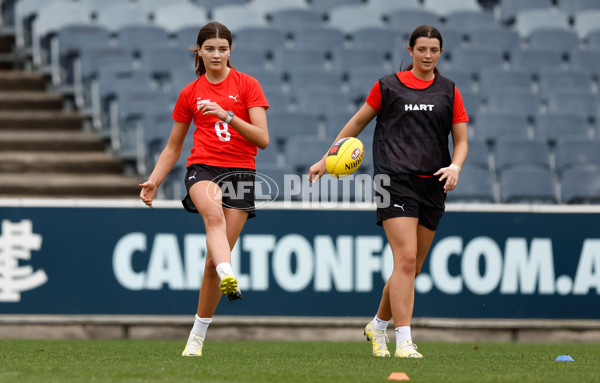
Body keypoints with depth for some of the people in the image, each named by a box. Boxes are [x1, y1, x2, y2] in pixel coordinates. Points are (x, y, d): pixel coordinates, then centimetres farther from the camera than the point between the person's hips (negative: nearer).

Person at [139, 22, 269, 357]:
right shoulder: (190, 94, 12)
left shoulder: (247, 85, 4)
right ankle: (228, 277, -62)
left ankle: (198, 335, 11)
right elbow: (173, 147, 20)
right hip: (202, 168, 1)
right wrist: (154, 181, 7)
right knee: (214, 213, -37)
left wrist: (227, 116, -19)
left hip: (240, 173, -1)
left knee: (214, 260, -3)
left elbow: (263, 139, -6)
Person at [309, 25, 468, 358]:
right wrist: (327, 160, 16)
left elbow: (461, 141, 11)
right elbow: (356, 124, 16)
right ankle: (404, 342, -20)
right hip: (396, 180, -4)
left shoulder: (449, 91, 11)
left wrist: (455, 166, -10)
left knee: (412, 268, 7)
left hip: (433, 185, 4)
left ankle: (378, 326, 30)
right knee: (406, 259, -18)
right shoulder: (389, 86, 5)